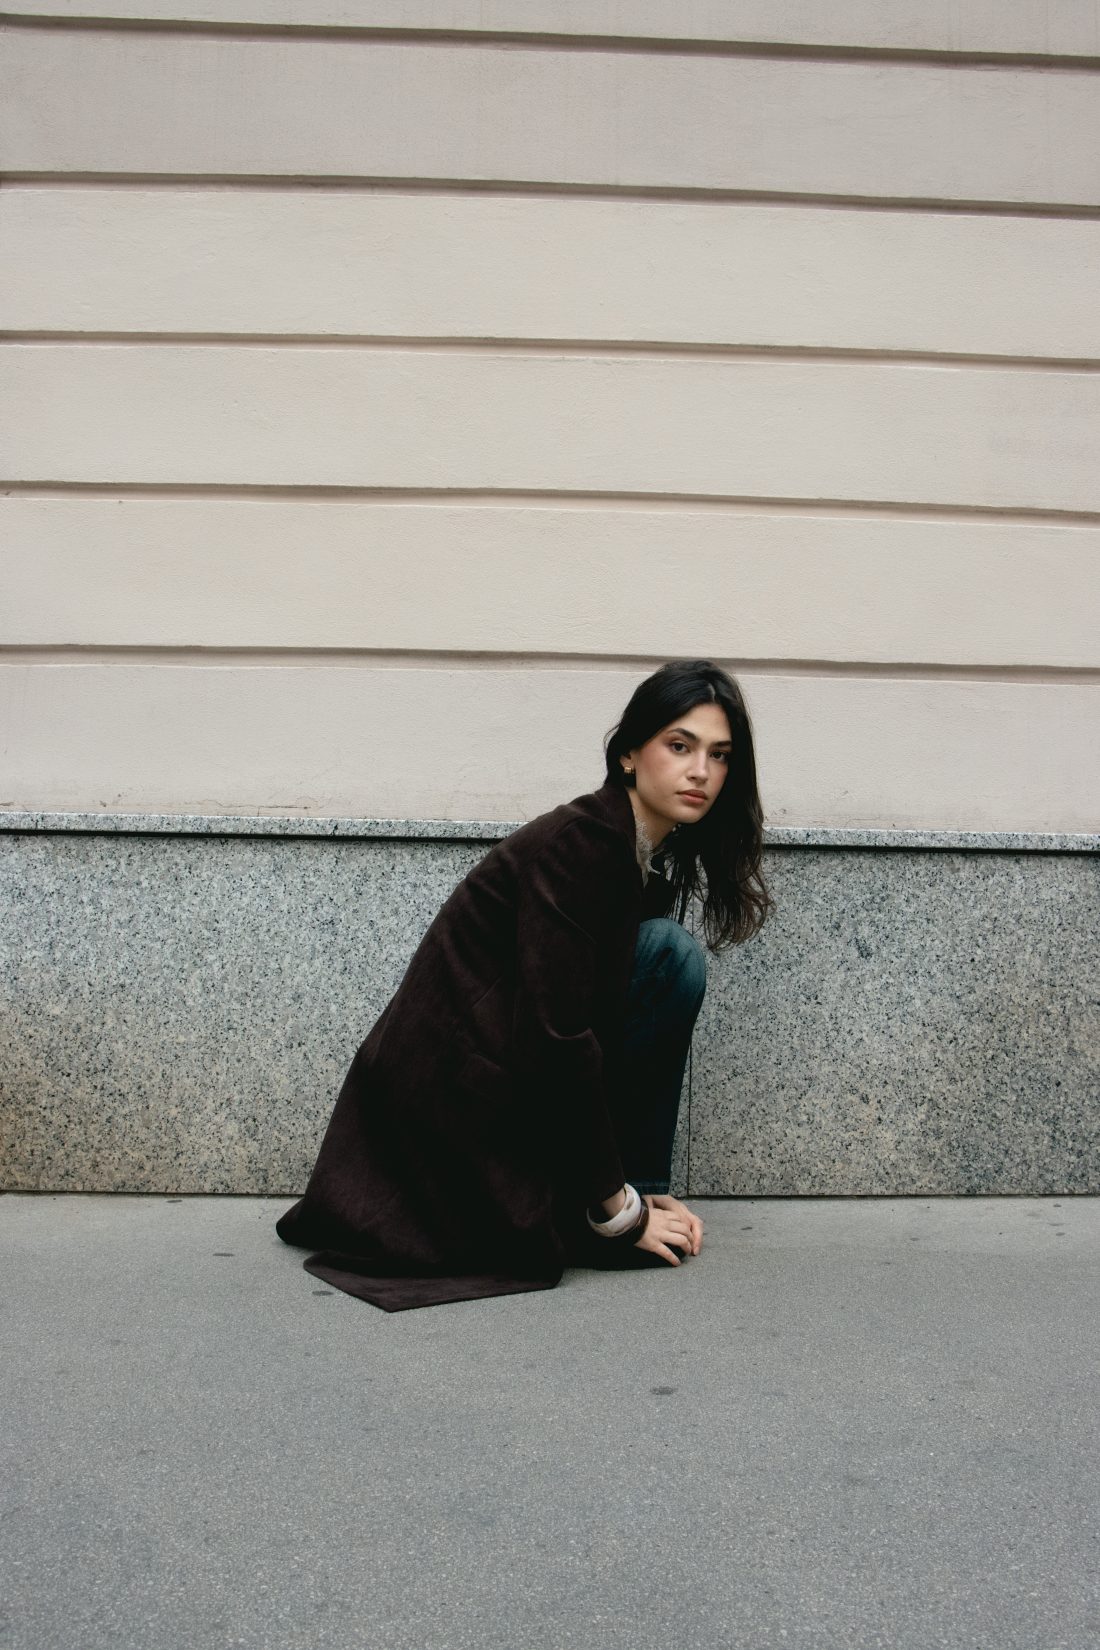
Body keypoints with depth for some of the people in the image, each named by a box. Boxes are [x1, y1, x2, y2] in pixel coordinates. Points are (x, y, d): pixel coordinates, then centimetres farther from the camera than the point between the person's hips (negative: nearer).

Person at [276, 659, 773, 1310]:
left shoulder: (654, 856, 8)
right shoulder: (572, 845, -19)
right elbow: (557, 1038, -24)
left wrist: (648, 1190, 5)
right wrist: (619, 1208, -17)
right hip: (453, 1091, -9)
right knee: (669, 952, -14)